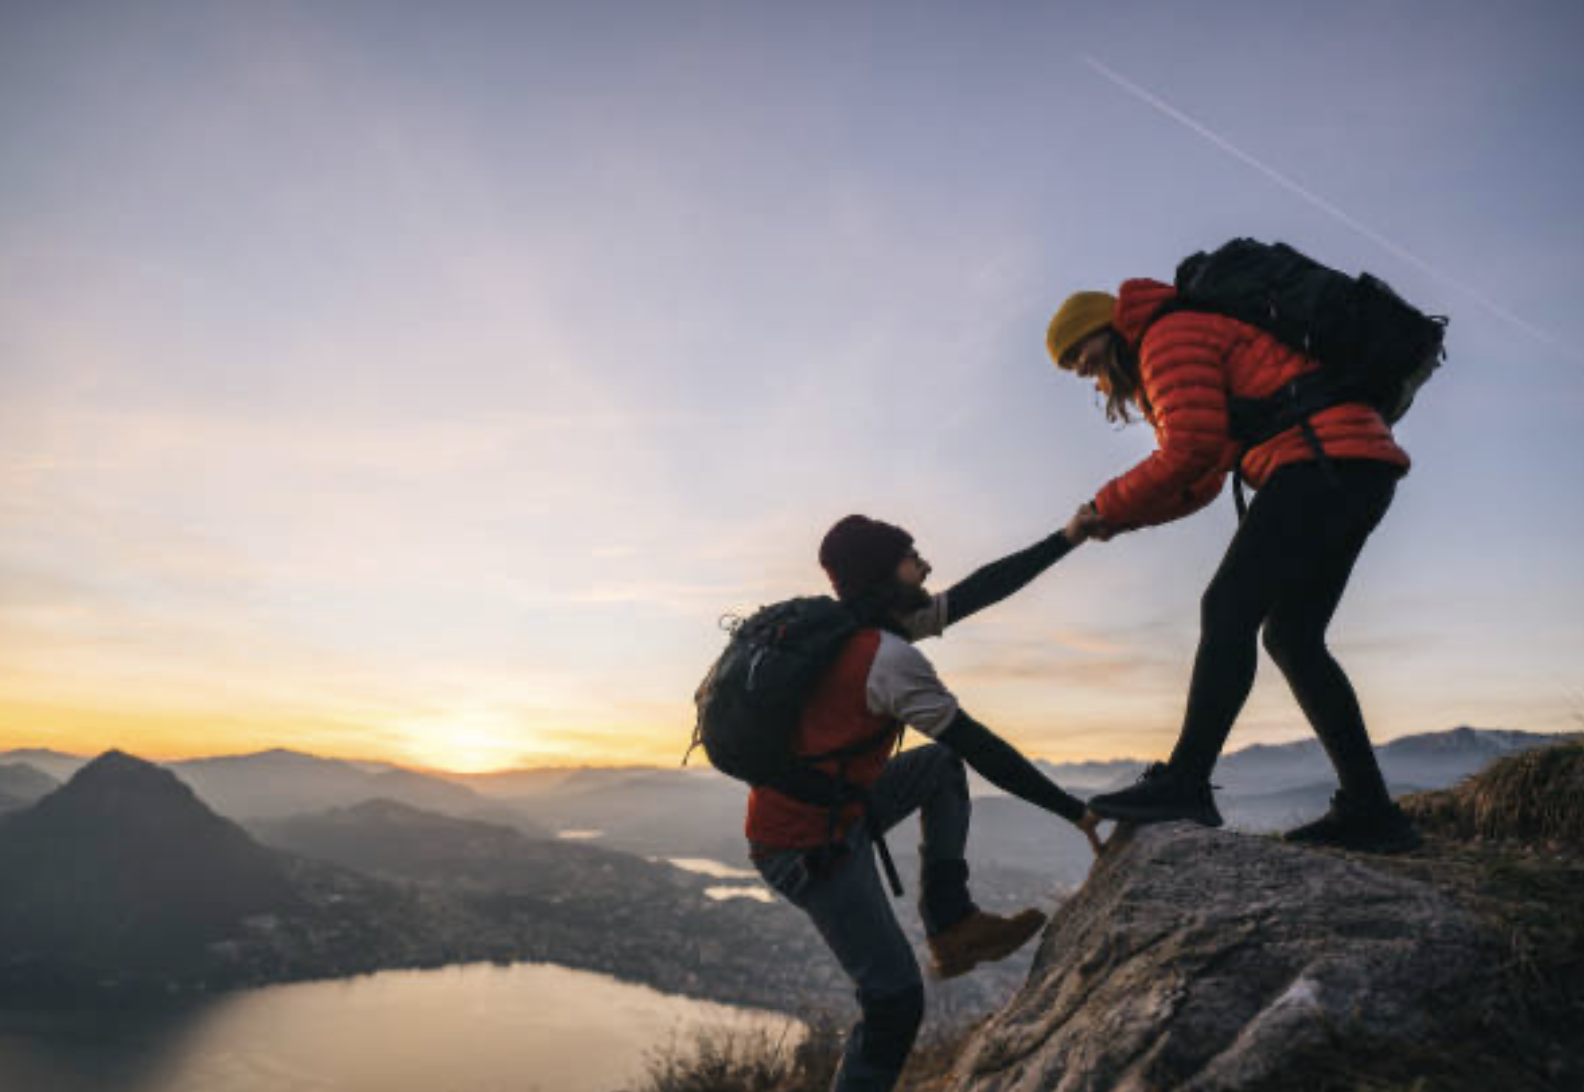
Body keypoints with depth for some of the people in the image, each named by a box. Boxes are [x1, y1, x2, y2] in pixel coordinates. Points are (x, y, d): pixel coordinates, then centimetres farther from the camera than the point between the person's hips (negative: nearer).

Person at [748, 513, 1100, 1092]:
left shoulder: (862, 628, 6)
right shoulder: (890, 656, -21)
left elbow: (976, 593, 10)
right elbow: (982, 749, -18)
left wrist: (1067, 539, 12)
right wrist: (1075, 811, -10)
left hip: (830, 811, 10)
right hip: (811, 849, -10)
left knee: (942, 765, 18)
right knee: (895, 1001, -4)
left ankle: (951, 926, 13)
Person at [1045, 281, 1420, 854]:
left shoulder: (1170, 335, -2)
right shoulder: (1200, 338, 29)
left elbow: (1191, 452, -15)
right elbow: (1200, 485, 22)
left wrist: (1108, 506, -5)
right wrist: (1116, 518, 8)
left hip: (1324, 458, -10)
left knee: (1228, 611, -16)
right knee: (1291, 637, 9)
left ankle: (1184, 782, -21)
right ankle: (1369, 810, 8)